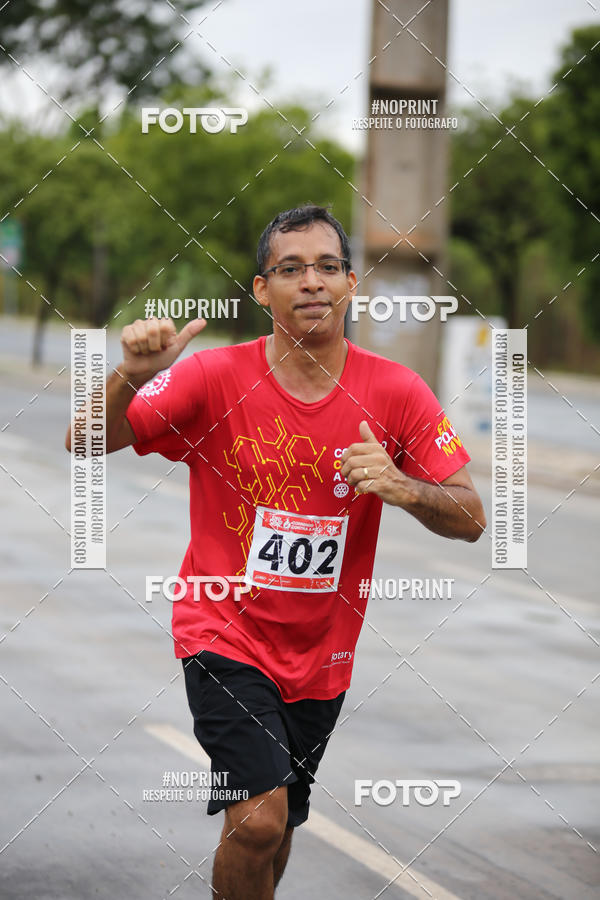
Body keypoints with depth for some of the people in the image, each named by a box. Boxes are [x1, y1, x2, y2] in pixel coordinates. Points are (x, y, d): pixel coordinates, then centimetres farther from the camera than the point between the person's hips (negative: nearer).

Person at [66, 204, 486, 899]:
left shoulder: (395, 392, -7)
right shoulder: (215, 377, -11)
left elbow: (470, 521, -6)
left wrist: (403, 488, -27)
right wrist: (130, 376, -32)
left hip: (322, 653, 3)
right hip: (225, 633, -3)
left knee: (276, 827, 17)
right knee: (259, 819, -21)